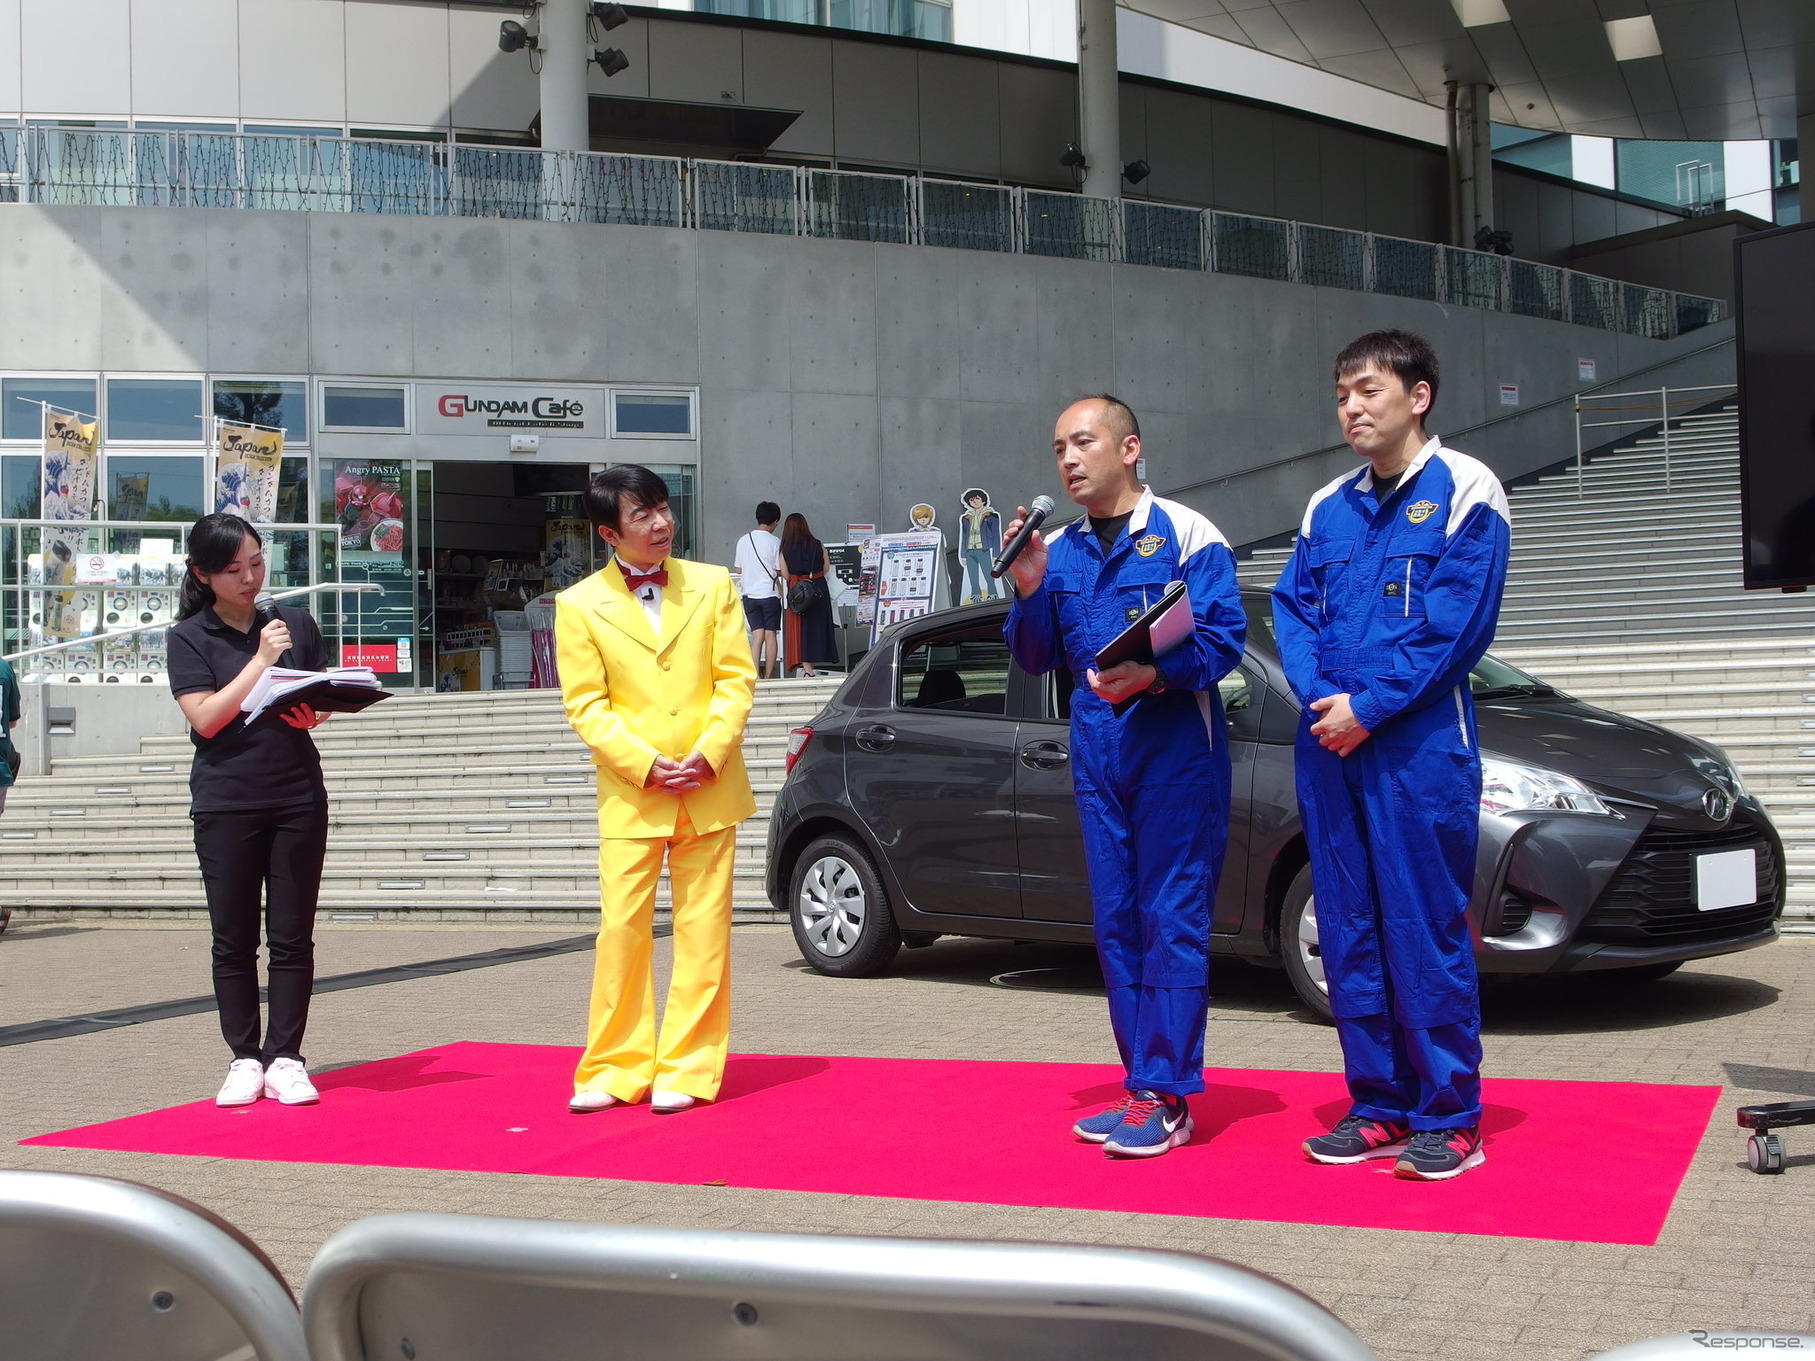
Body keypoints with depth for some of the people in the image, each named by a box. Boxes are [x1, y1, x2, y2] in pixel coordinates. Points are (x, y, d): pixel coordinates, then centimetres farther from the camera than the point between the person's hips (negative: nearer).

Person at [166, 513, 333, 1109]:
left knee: (292, 937, 2)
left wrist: (311, 714, -9)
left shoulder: (295, 622, 9)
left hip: (298, 797, 2)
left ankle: (285, 1058, 8)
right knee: (234, 940, 4)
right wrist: (261, 660, -14)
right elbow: (206, 718, -9)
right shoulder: (190, 638, 1)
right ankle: (244, 1059, 12)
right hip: (225, 804, -2)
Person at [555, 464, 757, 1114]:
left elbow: (736, 678, 3)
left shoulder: (713, 585, 8)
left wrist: (709, 753, -12)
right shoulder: (579, 606, 2)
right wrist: (646, 765, -14)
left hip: (710, 790, 2)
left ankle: (687, 1069, 10)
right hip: (629, 795, -1)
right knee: (622, 932, -2)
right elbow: (586, 705, -2)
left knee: (703, 934, 2)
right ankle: (615, 1068, 10)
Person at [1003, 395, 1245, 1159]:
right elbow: (1037, 660, 15)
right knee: (1116, 920, 9)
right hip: (1096, 748, 6)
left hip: (1175, 745, -6)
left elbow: (1223, 637, -10)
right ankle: (1143, 1087, 18)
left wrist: (1156, 673, -26)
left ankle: (1167, 1097, -3)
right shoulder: (1057, 551, 14)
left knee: (1172, 917, -7)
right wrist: (1028, 590, -2)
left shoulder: (1185, 533, -3)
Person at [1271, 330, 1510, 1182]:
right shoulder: (1328, 508, 16)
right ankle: (1379, 1104, 18)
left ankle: (1450, 1118, 3)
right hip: (1329, 745, 6)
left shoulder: (1463, 490, -2)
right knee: (1349, 932, 8)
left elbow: (1457, 624, -10)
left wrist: (1368, 708, -14)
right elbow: (1293, 609, 11)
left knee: (1427, 929, -5)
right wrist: (1320, 698, -7)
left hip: (1419, 744, -6)